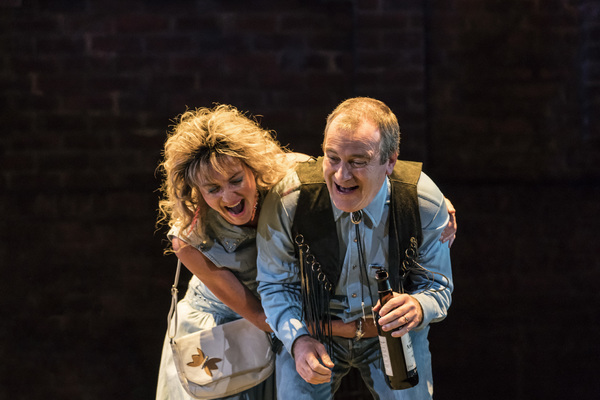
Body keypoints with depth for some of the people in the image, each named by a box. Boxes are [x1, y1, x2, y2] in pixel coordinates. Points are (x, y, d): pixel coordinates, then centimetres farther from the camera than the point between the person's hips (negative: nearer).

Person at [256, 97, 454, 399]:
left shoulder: (425, 202, -20)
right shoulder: (287, 201, -22)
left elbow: (438, 285, -9)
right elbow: (276, 284, -7)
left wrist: (419, 307, -33)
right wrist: (297, 340, -24)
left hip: (393, 331, 1)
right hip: (314, 332, 0)